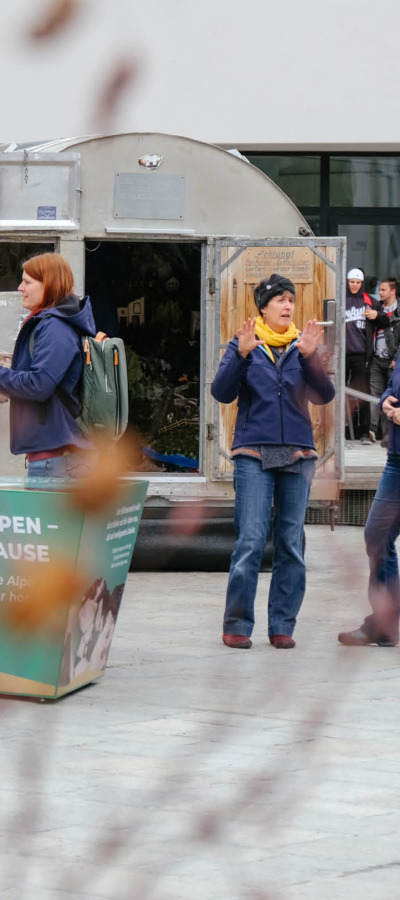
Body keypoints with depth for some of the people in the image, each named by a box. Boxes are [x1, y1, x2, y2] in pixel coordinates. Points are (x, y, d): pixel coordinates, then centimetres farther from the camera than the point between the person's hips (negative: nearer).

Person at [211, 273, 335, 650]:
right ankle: (237, 625, -1)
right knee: (251, 541, -9)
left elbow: (324, 396, -1)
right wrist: (241, 354, -19)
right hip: (254, 453, -3)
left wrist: (310, 357, -16)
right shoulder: (244, 344, 5)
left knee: (291, 543, 3)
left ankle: (282, 626, 9)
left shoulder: (301, 346, 10)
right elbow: (222, 393, -6)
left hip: (297, 454, 3)